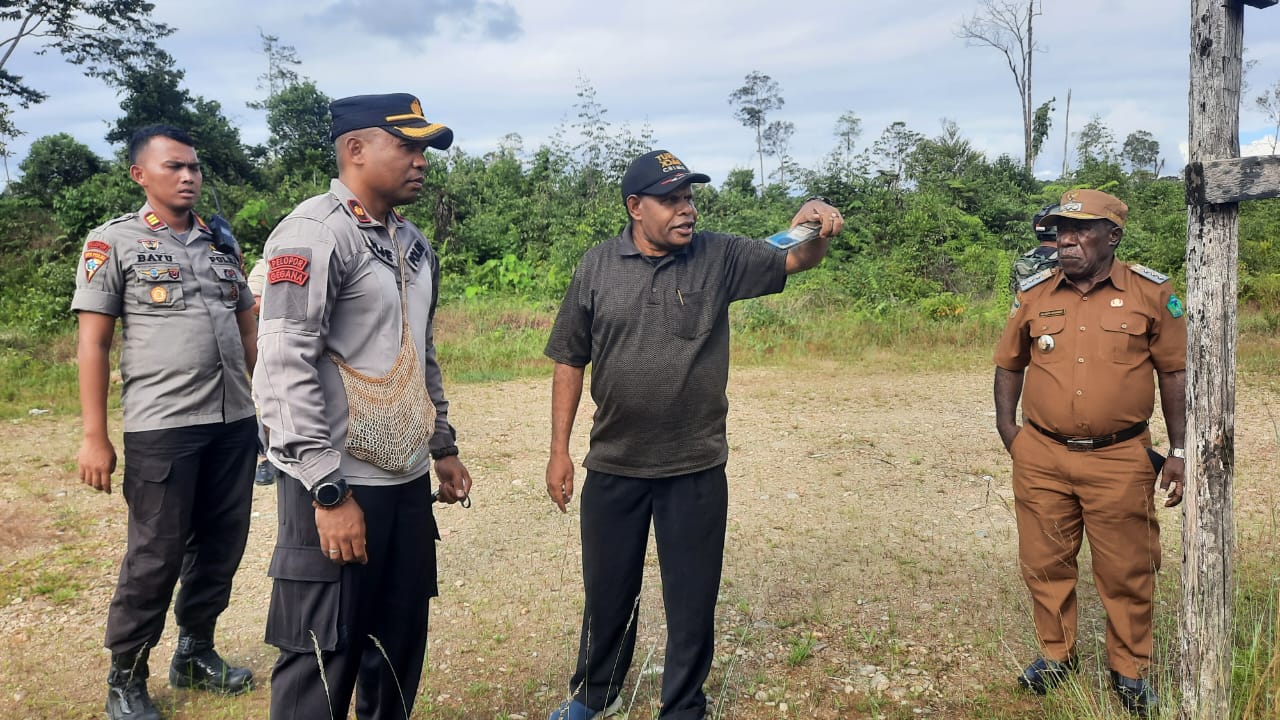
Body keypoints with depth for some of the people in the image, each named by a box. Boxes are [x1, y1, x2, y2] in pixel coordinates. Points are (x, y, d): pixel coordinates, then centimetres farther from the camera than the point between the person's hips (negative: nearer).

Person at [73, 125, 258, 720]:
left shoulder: (222, 243, 13)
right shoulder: (113, 241, 0)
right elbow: (94, 343, -3)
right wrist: (95, 437, -8)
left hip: (235, 423, 5)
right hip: (161, 427, -5)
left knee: (221, 546, 12)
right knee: (155, 555, 3)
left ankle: (195, 654, 31)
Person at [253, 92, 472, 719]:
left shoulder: (414, 244, 14)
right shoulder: (313, 233, -13)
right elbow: (284, 371, -20)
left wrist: (444, 447, 19)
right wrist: (330, 493, -22)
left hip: (409, 482, 8)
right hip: (337, 487, -7)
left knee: (400, 647, 16)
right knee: (322, 659, 5)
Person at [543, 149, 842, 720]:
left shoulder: (719, 257, -3)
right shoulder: (597, 266, -3)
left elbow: (794, 261, -3)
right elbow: (569, 361, 2)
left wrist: (816, 230, -28)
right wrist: (559, 450, 0)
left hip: (695, 469, -1)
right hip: (612, 467, 1)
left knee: (692, 598, 11)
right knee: (608, 589, 18)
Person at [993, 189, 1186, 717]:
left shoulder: (1151, 293, -1)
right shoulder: (1034, 294, 4)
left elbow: (1174, 373, 3)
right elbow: (1009, 363, 14)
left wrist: (1179, 451, 0)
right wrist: (1007, 427, 3)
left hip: (1120, 460, -2)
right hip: (1042, 458, 2)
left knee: (1126, 572, 8)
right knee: (1045, 563, 12)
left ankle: (1130, 671, 27)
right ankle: (1056, 654, 31)